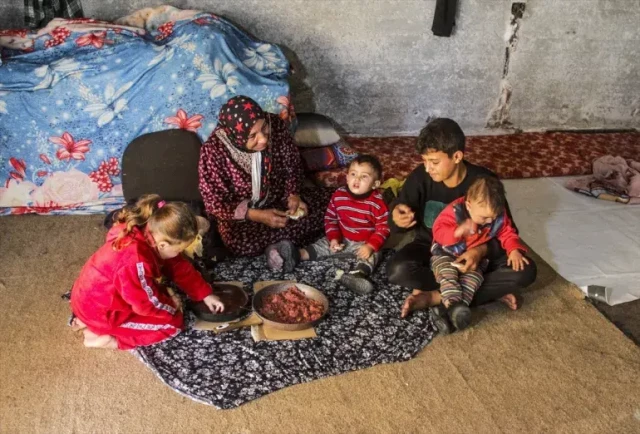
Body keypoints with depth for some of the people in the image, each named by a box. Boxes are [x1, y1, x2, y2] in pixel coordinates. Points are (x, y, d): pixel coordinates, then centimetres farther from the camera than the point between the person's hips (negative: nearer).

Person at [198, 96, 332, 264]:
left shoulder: (275, 125, -17)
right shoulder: (214, 152, -27)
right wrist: (257, 215, -27)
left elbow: (292, 164, 1)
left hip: (279, 200, 4)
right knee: (242, 244, -35)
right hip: (241, 215, -3)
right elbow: (215, 203, -18)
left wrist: (293, 194, -16)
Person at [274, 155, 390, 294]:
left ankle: (358, 275, -56)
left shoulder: (377, 203, -21)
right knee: (322, 245, -3)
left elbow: (383, 228, -16)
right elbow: (330, 218, 1)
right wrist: (334, 238, -10)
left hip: (365, 243, -5)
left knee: (371, 256, -31)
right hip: (342, 239, 5)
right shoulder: (339, 195, -9)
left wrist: (371, 246, -29)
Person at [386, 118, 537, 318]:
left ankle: (434, 296, -23)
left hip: (472, 252, 0)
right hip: (432, 248, 0)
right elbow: (398, 215, -8)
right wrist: (397, 217, -35)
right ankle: (490, 291, -21)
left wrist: (483, 250, -35)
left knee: (525, 271, -25)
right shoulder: (420, 177, -17)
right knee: (397, 270, -32)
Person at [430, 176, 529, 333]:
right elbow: (438, 230, -29)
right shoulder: (455, 211, -25)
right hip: (446, 254, -2)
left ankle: (449, 311, -37)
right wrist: (458, 232, -47)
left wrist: (514, 250, -17)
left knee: (473, 277, -27)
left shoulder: (498, 216, -11)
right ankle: (454, 304, -45)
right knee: (447, 273, -33)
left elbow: (508, 233, 1)